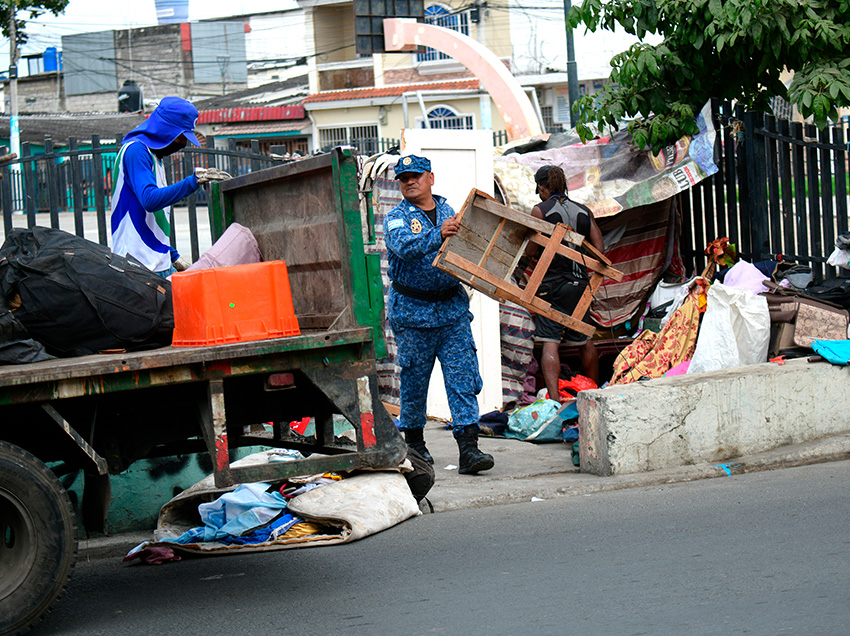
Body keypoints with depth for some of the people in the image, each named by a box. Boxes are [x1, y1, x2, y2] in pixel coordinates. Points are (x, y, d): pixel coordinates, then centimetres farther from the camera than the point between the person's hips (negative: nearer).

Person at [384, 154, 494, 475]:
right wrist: (438, 235, -38)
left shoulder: (448, 212, 13)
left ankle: (468, 449, -10)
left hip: (452, 309, 3)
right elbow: (405, 246, -24)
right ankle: (414, 443, 25)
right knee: (414, 380, 5)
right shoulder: (396, 217, -3)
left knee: (463, 377, -6)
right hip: (413, 311, -3)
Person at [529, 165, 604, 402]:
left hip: (551, 284, -5)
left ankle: (554, 398, -20)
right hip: (579, 283, 5)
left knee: (550, 342, -8)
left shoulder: (540, 211, -4)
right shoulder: (584, 212, 9)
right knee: (585, 341, 17)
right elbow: (599, 250, 6)